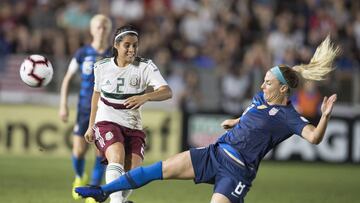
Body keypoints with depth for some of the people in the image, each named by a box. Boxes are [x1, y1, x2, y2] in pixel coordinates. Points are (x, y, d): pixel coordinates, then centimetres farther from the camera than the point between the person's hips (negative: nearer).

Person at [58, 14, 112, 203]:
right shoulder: (83, 53, 0)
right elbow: (67, 79, 7)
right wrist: (63, 105, 0)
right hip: (85, 109, 0)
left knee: (102, 152, -8)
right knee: (79, 151, -5)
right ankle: (79, 178, 28)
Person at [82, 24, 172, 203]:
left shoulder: (145, 66, -5)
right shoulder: (102, 67, 1)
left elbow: (167, 92, -19)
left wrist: (146, 97, -39)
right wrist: (91, 126, 23)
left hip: (133, 127, 1)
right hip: (107, 123, -1)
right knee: (117, 157, -31)